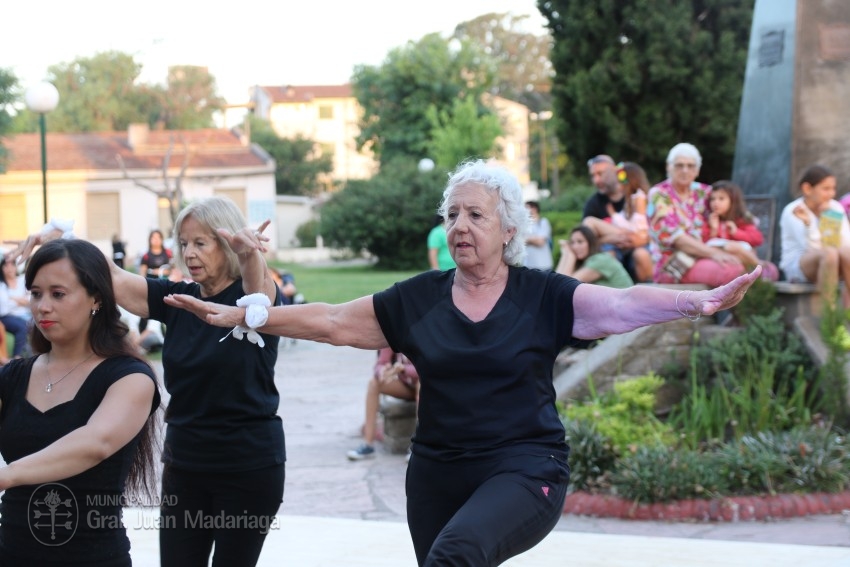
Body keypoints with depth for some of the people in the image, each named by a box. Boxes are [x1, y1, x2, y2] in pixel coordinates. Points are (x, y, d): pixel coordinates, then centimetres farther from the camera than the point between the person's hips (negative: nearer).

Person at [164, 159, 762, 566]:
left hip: (525, 469, -4)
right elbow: (332, 321, 7)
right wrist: (241, 315, 2)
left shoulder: (545, 297, -3)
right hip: (438, 473, 5)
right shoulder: (417, 299, 5)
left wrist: (700, 301, -29)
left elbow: (627, 303, -13)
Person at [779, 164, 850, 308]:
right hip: (796, 267, -4)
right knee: (829, 253, -35)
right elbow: (813, 248, -18)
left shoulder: (836, 208, 5)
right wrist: (807, 223, -33)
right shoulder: (792, 211, -9)